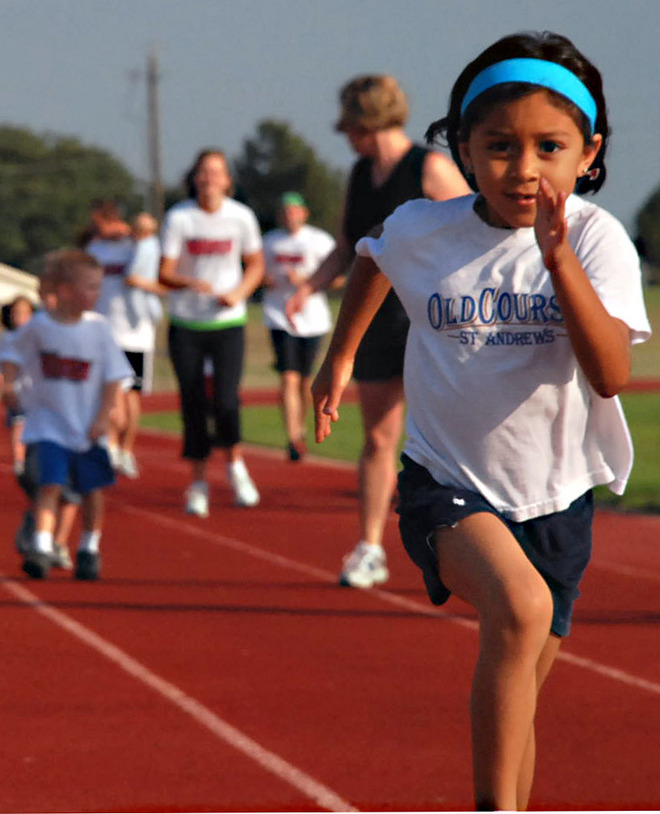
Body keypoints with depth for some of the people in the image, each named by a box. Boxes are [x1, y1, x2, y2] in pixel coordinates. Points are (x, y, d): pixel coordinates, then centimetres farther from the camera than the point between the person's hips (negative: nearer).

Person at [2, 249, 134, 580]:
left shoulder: (98, 328, -5)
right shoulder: (38, 326, -5)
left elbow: (113, 376, -2)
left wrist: (103, 417, -9)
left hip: (88, 428, 1)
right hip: (49, 424, -1)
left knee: (92, 488, 7)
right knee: (50, 484, -14)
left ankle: (89, 549, 23)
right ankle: (41, 547, -18)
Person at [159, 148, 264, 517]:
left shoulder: (241, 216, -3)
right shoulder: (178, 217, -6)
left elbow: (256, 265, 9)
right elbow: (165, 274, -7)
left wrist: (239, 293, -9)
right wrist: (190, 283, -29)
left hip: (228, 322, 0)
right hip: (186, 324, 0)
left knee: (226, 400, -15)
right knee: (193, 404, 2)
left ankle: (235, 463, 12)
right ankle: (199, 480, 17)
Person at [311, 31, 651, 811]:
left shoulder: (595, 238, -14)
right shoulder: (420, 230, -9)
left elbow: (612, 375, -27)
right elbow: (372, 261, 17)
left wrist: (559, 259, -34)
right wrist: (339, 356, 24)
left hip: (555, 497, 2)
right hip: (447, 484, -2)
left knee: (516, 694, 14)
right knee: (520, 606, -32)